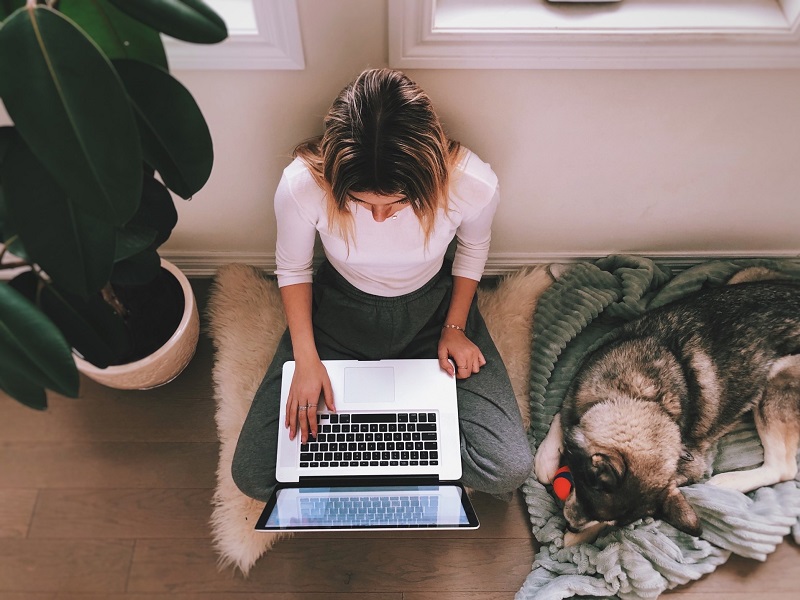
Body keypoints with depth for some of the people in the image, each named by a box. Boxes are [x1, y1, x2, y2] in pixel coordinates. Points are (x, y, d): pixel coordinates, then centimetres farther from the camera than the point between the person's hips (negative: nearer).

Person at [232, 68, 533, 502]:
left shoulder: (474, 184, -28)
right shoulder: (302, 183, -29)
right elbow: (292, 269, -7)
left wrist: (454, 327, -5)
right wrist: (306, 359, -13)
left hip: (432, 308, 0)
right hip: (339, 310, 1)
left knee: (508, 471, -11)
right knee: (254, 476, -5)